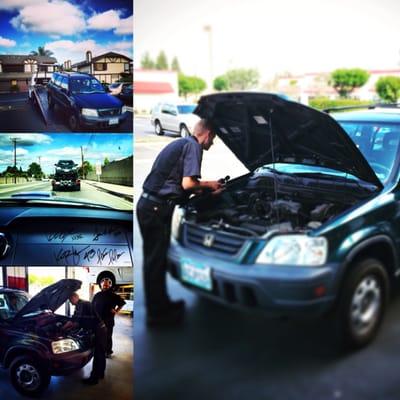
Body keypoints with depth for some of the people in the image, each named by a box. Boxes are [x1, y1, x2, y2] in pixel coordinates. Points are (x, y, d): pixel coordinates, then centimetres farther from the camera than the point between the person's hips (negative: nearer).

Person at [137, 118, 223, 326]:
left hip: (147, 205, 10)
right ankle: (157, 314, 11)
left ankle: (160, 304, 31)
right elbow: (188, 183, -19)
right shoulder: (193, 146, -9)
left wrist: (206, 188, 30)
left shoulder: (178, 144, 21)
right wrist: (208, 184, 0)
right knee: (156, 261, 0)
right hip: (156, 209, -10)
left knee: (154, 259, 17)